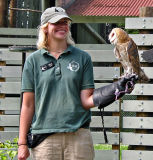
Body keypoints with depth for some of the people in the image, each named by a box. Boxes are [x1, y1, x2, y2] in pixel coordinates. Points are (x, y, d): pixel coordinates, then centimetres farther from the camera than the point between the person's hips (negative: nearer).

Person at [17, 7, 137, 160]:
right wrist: (22, 143, 2)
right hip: (44, 138, 0)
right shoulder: (33, 60, 7)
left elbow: (86, 101, 2)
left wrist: (116, 89, -12)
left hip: (78, 136, 0)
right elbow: (28, 105, 6)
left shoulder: (82, 58, 9)